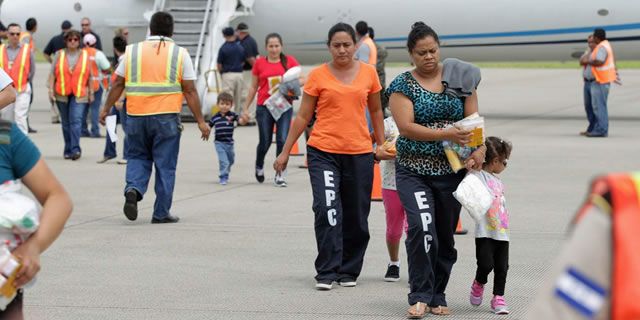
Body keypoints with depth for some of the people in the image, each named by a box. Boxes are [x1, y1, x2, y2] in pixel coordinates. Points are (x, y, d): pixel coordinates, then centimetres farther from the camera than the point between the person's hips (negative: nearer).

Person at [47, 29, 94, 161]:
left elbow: (89, 76, 12)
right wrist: (51, 89, -4)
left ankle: (75, 149, -20)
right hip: (62, 94, 2)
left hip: (79, 94, -2)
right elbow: (52, 73, 4)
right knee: (66, 123, 8)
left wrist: (91, 92, 10)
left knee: (76, 120, -16)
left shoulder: (85, 55, 8)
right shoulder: (59, 55, 7)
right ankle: (68, 150, 16)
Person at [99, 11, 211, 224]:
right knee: (165, 165, 7)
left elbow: (117, 84, 8)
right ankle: (161, 213, 9)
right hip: (166, 118, -2)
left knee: (137, 157, 17)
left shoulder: (132, 51, 7)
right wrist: (200, 121, 4)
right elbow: (190, 91, -1)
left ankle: (133, 189, -9)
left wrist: (106, 109, 20)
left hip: (136, 116, 2)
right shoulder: (180, 54, 1)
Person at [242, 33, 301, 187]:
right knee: (265, 142, 4)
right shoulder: (260, 63, 3)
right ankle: (259, 166, 34)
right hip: (264, 107, 0)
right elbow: (253, 87, 10)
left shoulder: (289, 61, 2)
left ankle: (279, 175, 3)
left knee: (283, 140, -8)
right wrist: (246, 107, 11)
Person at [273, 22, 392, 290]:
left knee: (356, 218, 8)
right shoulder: (318, 76, 0)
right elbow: (303, 117, 4)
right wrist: (285, 152, 3)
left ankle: (348, 271, 23)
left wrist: (382, 145, 18)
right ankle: (326, 273, -9)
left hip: (359, 154, 3)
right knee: (327, 210, -17)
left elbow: (376, 111, 19)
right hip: (323, 152, -3)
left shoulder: (368, 73, 6)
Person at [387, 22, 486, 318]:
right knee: (421, 227, -21)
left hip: (452, 171, 3)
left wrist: (478, 149, -16)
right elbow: (406, 127, -13)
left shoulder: (459, 78, 6)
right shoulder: (402, 84, -2)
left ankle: (437, 296, 24)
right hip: (414, 170, -3)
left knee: (445, 235, 9)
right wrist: (447, 134, -23)